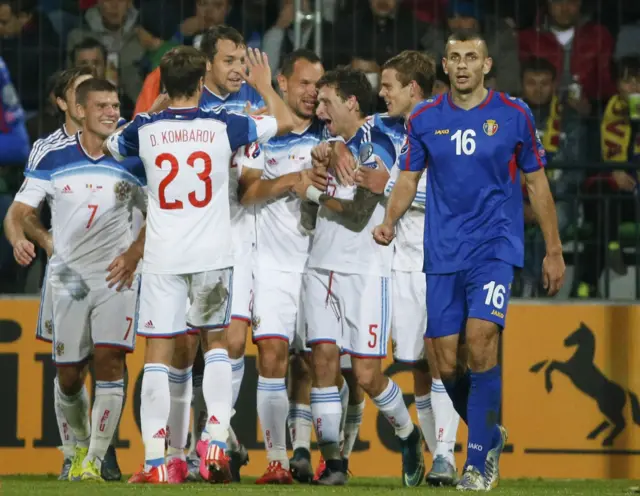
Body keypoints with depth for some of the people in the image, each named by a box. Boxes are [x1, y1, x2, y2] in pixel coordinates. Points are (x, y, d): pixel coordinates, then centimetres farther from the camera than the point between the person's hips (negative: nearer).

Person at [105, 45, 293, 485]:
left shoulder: (145, 130, -2)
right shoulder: (222, 126, -4)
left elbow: (108, 146, 22)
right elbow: (285, 122, 12)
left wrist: (159, 107, 30)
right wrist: (264, 86, 30)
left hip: (162, 257, 0)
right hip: (213, 254, 0)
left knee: (158, 353, 1)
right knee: (216, 341, 17)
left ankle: (155, 462, -4)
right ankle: (216, 439, 2)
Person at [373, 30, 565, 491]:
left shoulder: (514, 115, 0)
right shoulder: (424, 119, 5)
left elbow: (537, 183, 7)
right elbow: (408, 179, 10)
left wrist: (554, 250, 7)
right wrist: (390, 222, -9)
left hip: (496, 248, -3)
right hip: (443, 253, 3)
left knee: (481, 339, -20)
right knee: (447, 362, -1)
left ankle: (478, 462, -15)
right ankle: (491, 436, 27)